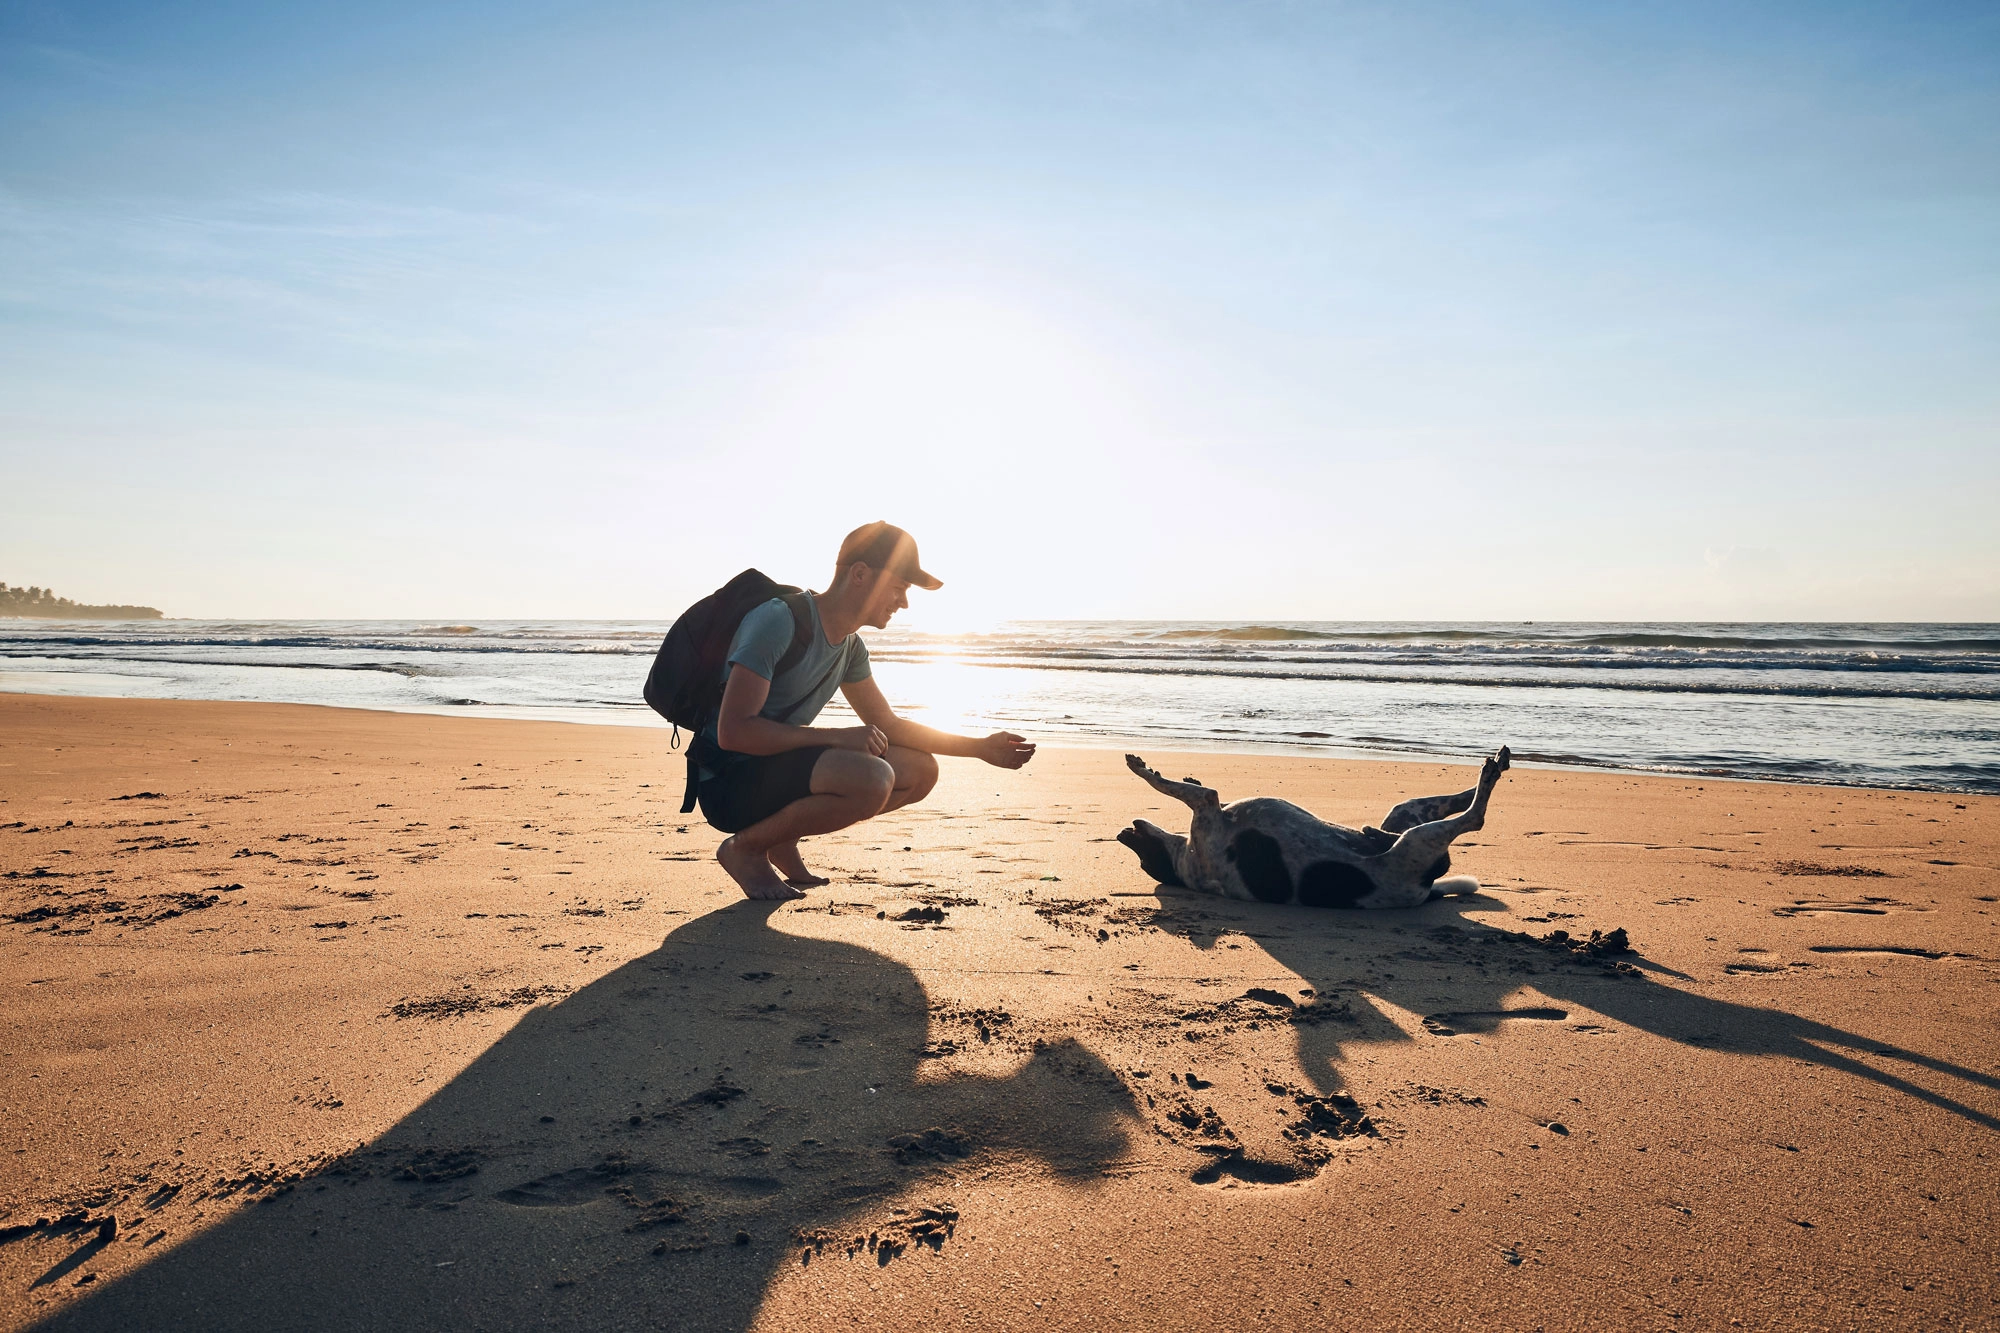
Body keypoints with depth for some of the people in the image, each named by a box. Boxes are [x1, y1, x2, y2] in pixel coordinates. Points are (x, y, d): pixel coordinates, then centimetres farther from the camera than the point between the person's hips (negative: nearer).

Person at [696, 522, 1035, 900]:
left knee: (921, 770, 2)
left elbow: (887, 725, 18)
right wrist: (837, 737, -24)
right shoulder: (778, 621, -20)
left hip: (781, 768, 9)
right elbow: (733, 731, -26)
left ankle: (782, 839, 7)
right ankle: (745, 846, -8)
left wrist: (981, 748, 12)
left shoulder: (850, 647, 8)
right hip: (728, 784, -9)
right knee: (871, 778, -31)